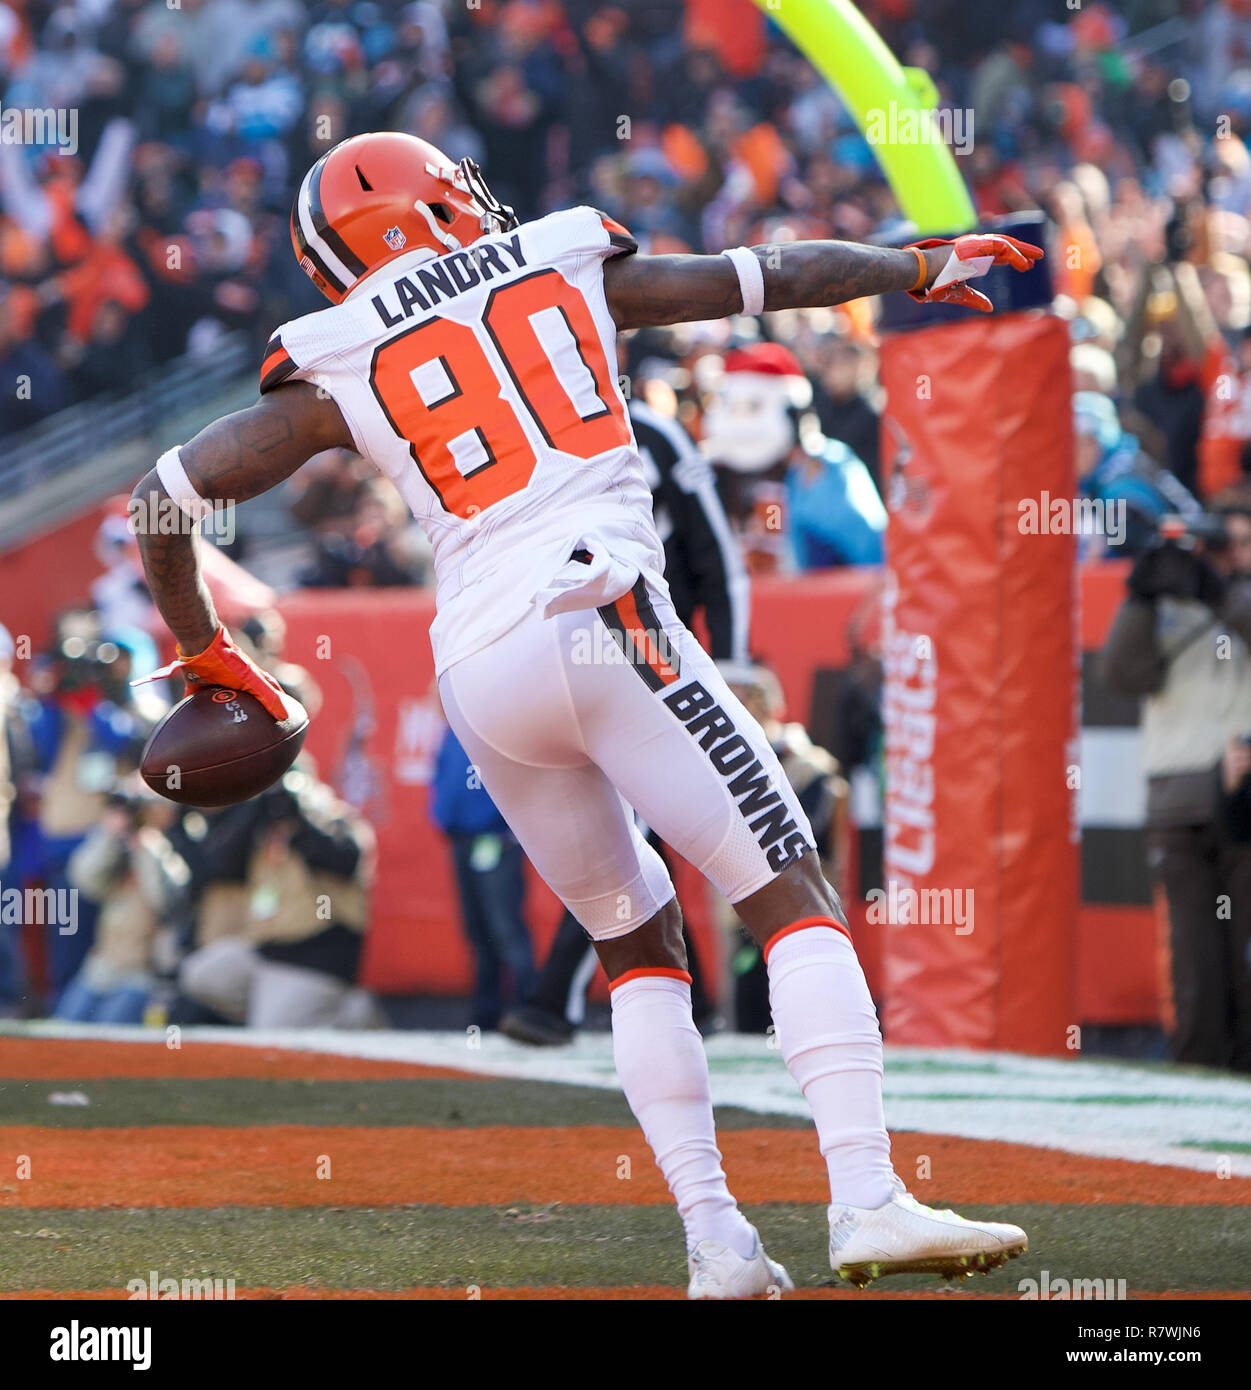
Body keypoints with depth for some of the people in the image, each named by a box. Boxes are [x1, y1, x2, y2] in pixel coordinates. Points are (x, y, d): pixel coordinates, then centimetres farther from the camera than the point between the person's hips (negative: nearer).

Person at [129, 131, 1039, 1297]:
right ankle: (865, 1198, -19)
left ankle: (712, 1237, 7)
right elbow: (770, 277, 26)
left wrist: (204, 655, 29)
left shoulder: (337, 377, 16)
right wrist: (919, 268, 40)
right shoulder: (568, 269, 15)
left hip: (475, 668, 3)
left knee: (633, 940, 18)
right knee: (790, 891, -4)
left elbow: (164, 496, 15)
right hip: (597, 615, -3)